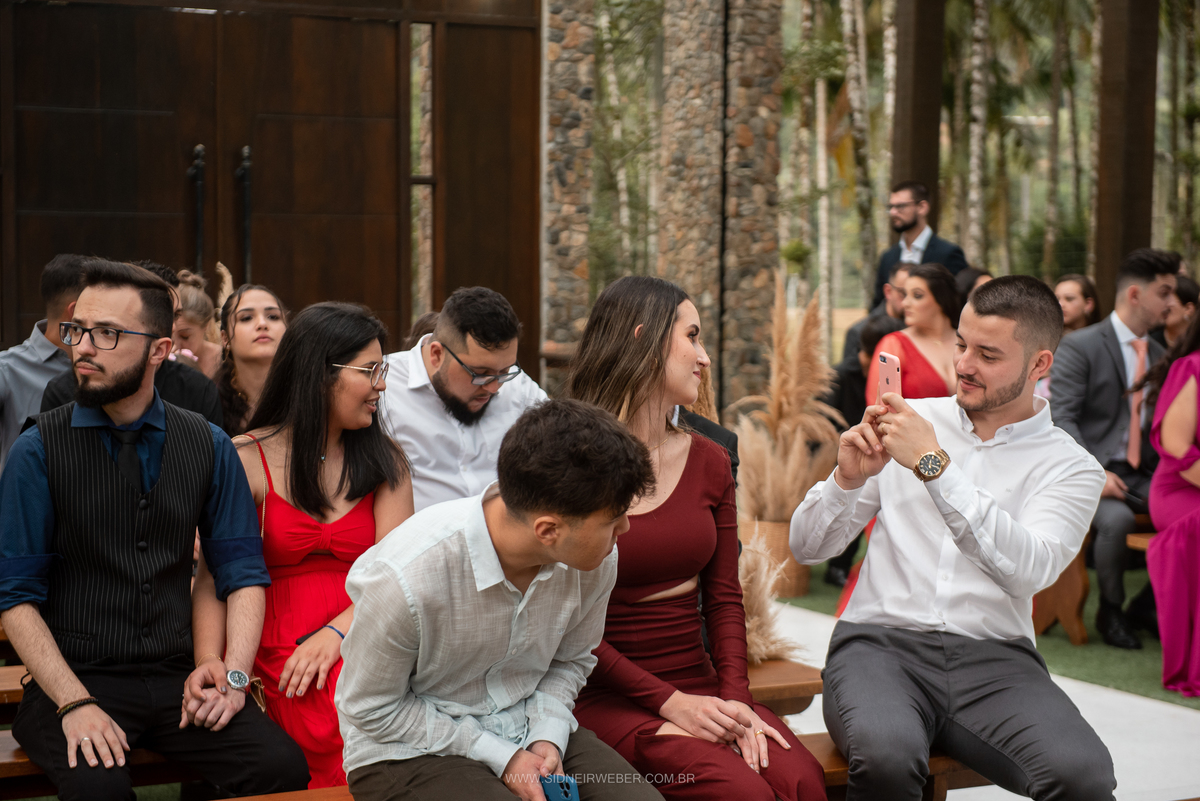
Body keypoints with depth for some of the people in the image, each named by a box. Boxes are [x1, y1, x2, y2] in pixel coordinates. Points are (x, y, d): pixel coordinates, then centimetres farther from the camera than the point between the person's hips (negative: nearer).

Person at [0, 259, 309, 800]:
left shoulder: (209, 446, 6)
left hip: (177, 679, 3)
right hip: (73, 680, -3)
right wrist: (74, 703, -16)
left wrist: (233, 675, -10)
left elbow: (244, 573, 6)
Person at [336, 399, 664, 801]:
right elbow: (371, 708, -14)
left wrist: (547, 736, -10)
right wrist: (499, 757, -15)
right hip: (409, 750, -5)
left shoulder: (597, 559, -11)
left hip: (526, 728, 5)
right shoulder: (406, 578, -28)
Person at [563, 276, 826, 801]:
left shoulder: (708, 461, 12)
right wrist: (666, 700, -15)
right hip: (608, 698, -5)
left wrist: (734, 695, -7)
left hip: (698, 688, 5)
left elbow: (724, 596, 11)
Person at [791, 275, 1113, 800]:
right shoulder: (911, 421, 13)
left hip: (994, 658, 0)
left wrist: (934, 464, -19)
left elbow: (1027, 570, -16)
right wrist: (848, 478, -8)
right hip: (881, 641, 1)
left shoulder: (1072, 468, 7)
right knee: (887, 755, -34)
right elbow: (806, 547, 12)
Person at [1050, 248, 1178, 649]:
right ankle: (1110, 612, -8)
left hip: (1143, 474, 6)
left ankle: (1146, 604, 3)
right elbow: (1060, 417, -14)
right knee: (1116, 518, -35)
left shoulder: (1158, 354, 16)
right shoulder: (1079, 346, -6)